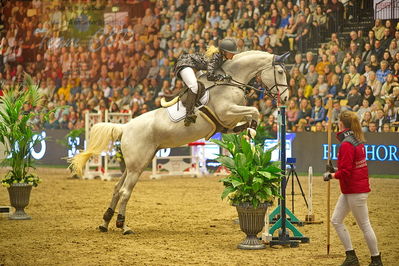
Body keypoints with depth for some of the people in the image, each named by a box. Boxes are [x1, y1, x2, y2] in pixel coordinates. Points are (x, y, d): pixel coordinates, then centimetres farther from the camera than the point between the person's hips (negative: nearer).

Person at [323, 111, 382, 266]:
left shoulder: (346, 145, -20)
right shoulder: (358, 141, 10)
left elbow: (346, 172, -22)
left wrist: (332, 175, -6)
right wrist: (336, 170, 16)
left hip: (356, 191, -10)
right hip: (349, 191, 10)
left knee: (364, 225, -1)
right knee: (336, 220, 12)